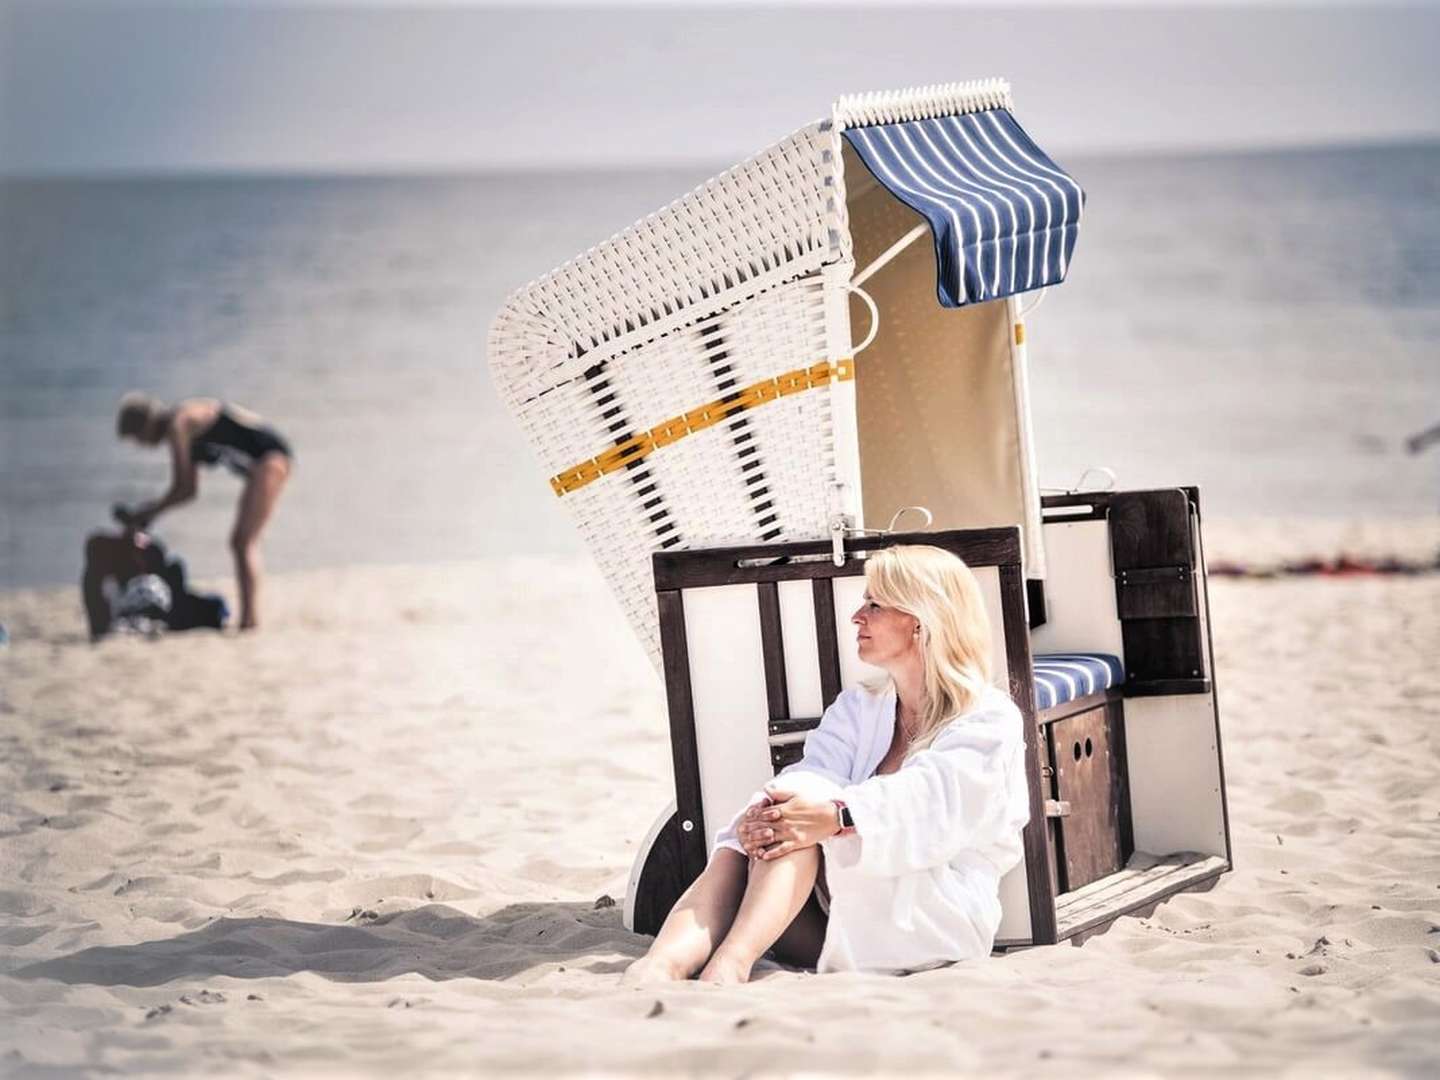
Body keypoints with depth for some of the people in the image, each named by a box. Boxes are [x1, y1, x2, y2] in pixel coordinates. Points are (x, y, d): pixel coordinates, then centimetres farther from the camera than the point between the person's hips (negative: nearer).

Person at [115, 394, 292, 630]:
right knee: (240, 542, 11)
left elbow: (184, 488, -13)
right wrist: (150, 509, 16)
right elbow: (189, 489, 21)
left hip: (269, 457, -10)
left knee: (244, 542, -13)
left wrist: (148, 512, -2)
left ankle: (250, 618, -20)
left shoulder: (177, 425, -13)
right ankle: (249, 619, 7)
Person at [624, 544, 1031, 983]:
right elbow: (811, 774, 0)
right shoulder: (857, 710, 22)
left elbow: (933, 799, -19)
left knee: (806, 811, -27)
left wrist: (837, 817, -38)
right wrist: (756, 816, -24)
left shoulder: (989, 720, 2)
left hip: (937, 924, -5)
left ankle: (730, 963, -49)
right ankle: (660, 967, -49)